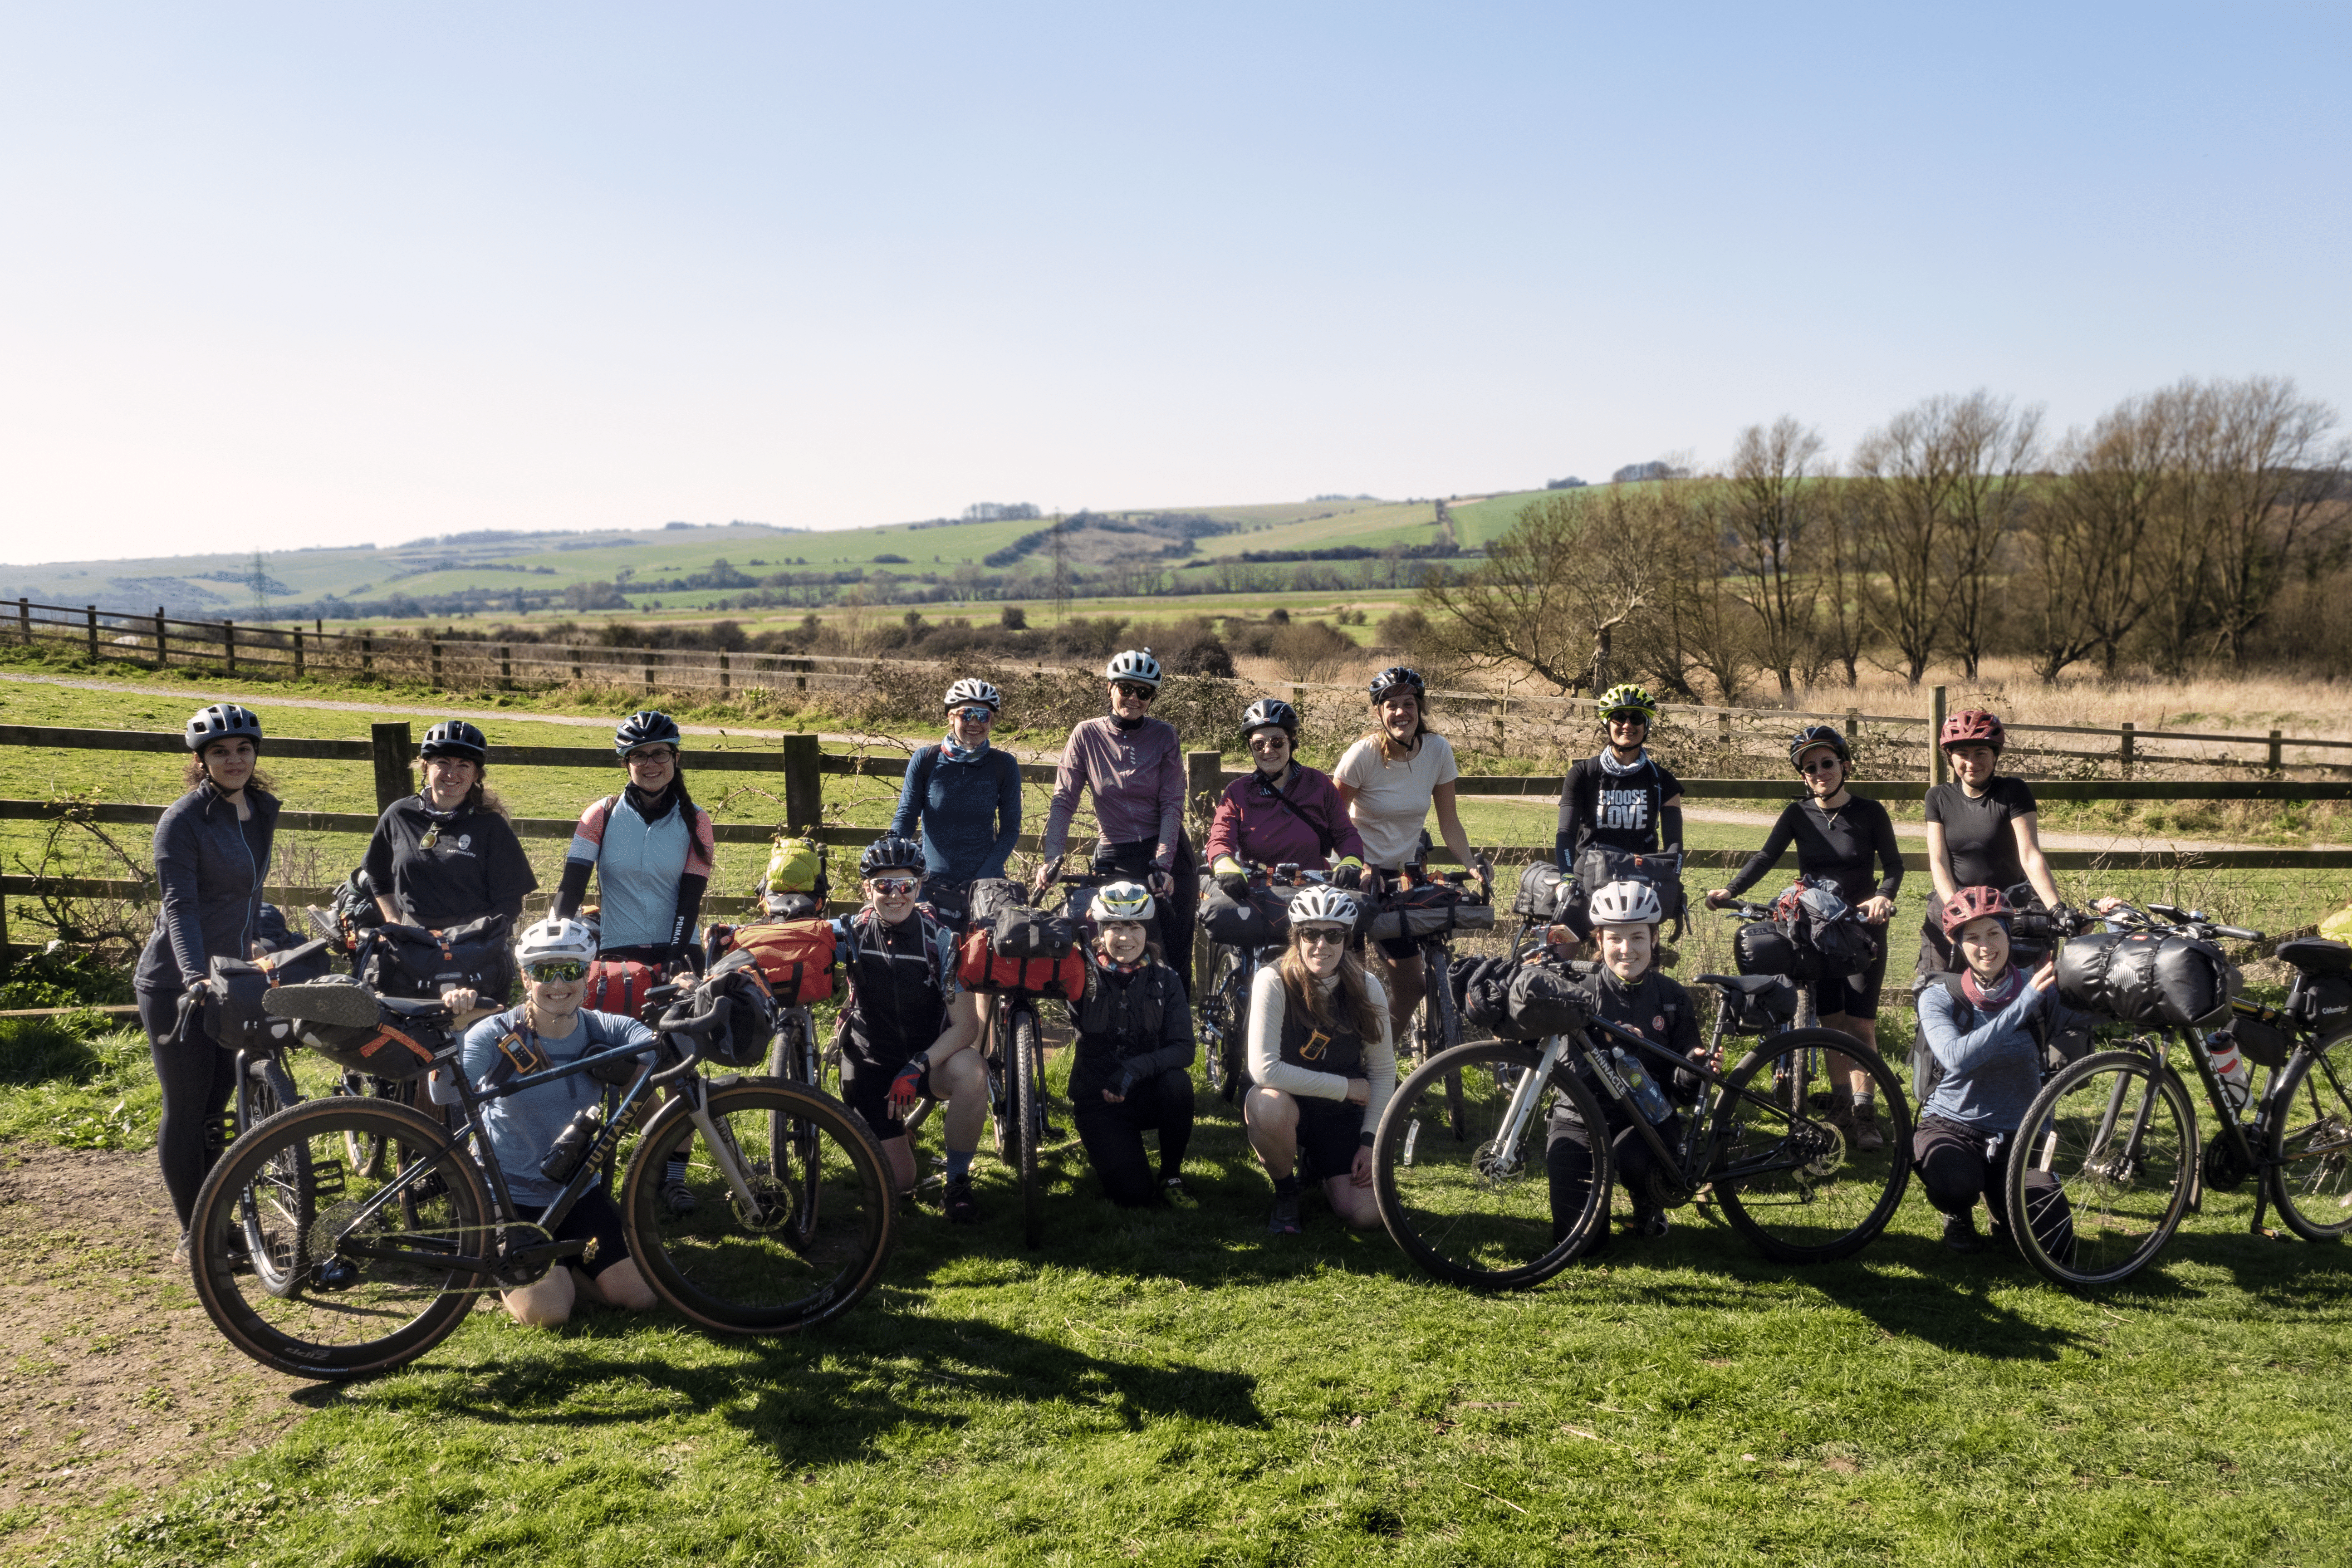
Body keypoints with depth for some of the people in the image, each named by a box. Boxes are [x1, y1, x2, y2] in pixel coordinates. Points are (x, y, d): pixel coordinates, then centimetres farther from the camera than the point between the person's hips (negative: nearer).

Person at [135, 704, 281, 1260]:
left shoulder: (261, 811, 7)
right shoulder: (184, 819, -15)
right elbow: (180, 905, -22)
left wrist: (257, 949, 23)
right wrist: (194, 976, -34)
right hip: (175, 984, -6)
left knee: (217, 1106, 13)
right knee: (186, 1109, -1)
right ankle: (191, 1236, 9)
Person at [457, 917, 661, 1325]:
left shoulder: (603, 1031, -6)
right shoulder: (498, 1035, -14)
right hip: (510, 1196, -3)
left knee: (641, 1294, -7)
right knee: (546, 1310, -20)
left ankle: (562, 1269, 20)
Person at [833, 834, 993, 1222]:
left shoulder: (940, 938, -17)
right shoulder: (852, 933, -13)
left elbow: (966, 1025, -19)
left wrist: (916, 1068, -31)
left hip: (928, 1055, -1)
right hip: (870, 1062, 1)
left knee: (971, 1073, -36)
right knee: (897, 1182, -6)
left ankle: (958, 1182, -14)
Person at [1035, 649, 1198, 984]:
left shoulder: (1165, 736, -3)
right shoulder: (1087, 735, -3)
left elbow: (1172, 805, -8)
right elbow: (1064, 801, -5)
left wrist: (1162, 863, -19)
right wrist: (1052, 857, -17)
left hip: (1166, 854, 0)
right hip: (1114, 858, 0)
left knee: (1175, 955, 0)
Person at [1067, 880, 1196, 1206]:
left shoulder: (1165, 980, -5)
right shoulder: (1083, 977, -6)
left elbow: (1184, 1049, -14)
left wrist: (1133, 1069, -30)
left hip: (1146, 1094, 2)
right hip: (1097, 1098, -2)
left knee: (1177, 1081, -33)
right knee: (1133, 1193, -20)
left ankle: (1172, 1172, -8)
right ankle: (1102, 1145, 14)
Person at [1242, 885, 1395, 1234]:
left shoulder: (1366, 988, -10)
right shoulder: (1274, 982, -21)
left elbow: (1384, 1072, -2)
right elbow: (1264, 1069, -29)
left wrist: (1369, 1141, -9)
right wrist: (1346, 1086, -22)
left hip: (1341, 1114, 3)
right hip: (1288, 1102, -3)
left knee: (1366, 1215, -14)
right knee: (1270, 1105, -39)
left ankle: (1322, 1168, 22)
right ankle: (1286, 1190, -6)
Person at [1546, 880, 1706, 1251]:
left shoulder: (1672, 998, 0)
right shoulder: (1581, 991, -8)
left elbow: (1681, 1094, 0)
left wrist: (1693, 1071, -23)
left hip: (1645, 1119, 0)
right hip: (1580, 1119, 0)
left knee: (1630, 1157, -37)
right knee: (1581, 1242, -10)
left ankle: (1650, 1207, 1)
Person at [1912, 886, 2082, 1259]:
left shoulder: (2038, 990, -4)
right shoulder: (1940, 997, -10)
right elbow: (1957, 1058, -29)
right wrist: (2023, 1004, -33)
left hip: (2017, 1136, 2)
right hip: (1952, 1125, -2)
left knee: (2056, 1246, -16)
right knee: (1954, 1186, -37)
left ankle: (2004, 1209, 21)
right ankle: (1959, 1216, 4)